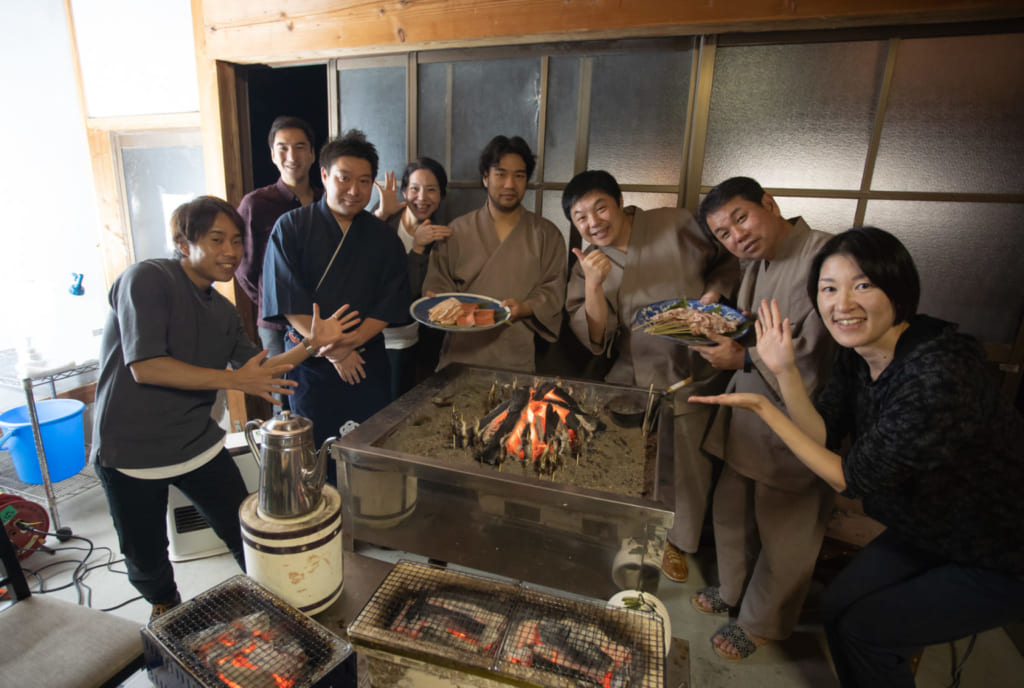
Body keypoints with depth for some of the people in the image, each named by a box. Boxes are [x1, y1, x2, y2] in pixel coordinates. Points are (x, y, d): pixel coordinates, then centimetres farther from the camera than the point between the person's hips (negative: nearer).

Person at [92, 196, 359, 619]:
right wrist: (234, 380, -25)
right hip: (131, 452, -4)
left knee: (245, 534, 9)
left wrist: (310, 345, -8)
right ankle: (165, 608, 47)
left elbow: (258, 371, 5)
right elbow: (145, 367, -25)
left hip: (199, 445, 5)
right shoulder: (147, 279, -17)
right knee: (146, 556, 16)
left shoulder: (223, 312, 5)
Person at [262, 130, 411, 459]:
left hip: (367, 364, 2)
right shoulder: (291, 228, -3)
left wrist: (347, 345, -15)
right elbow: (289, 304, -9)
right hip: (310, 366, -1)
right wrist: (333, 352, -13)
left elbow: (389, 307, -3)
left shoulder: (384, 239, 3)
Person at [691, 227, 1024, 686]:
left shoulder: (938, 377, -36)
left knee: (865, 630, 0)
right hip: (930, 532, 7)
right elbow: (823, 437, -10)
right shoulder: (856, 352, -10)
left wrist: (764, 409, -28)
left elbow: (851, 479, -27)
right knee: (837, 607, 9)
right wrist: (785, 371, -21)